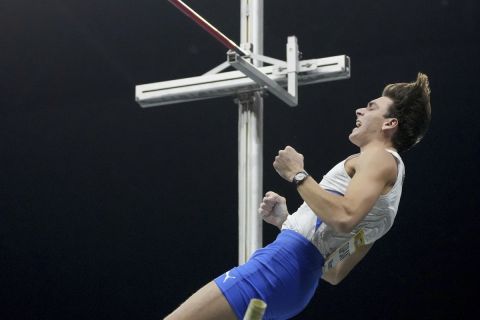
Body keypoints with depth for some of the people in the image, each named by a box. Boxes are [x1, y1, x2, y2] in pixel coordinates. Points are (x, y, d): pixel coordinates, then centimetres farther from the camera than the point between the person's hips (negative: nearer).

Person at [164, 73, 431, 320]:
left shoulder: (381, 157, -1)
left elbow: (344, 217, -22)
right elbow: (334, 273, 29)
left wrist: (297, 174, -10)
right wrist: (286, 220, 24)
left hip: (281, 264, -10)